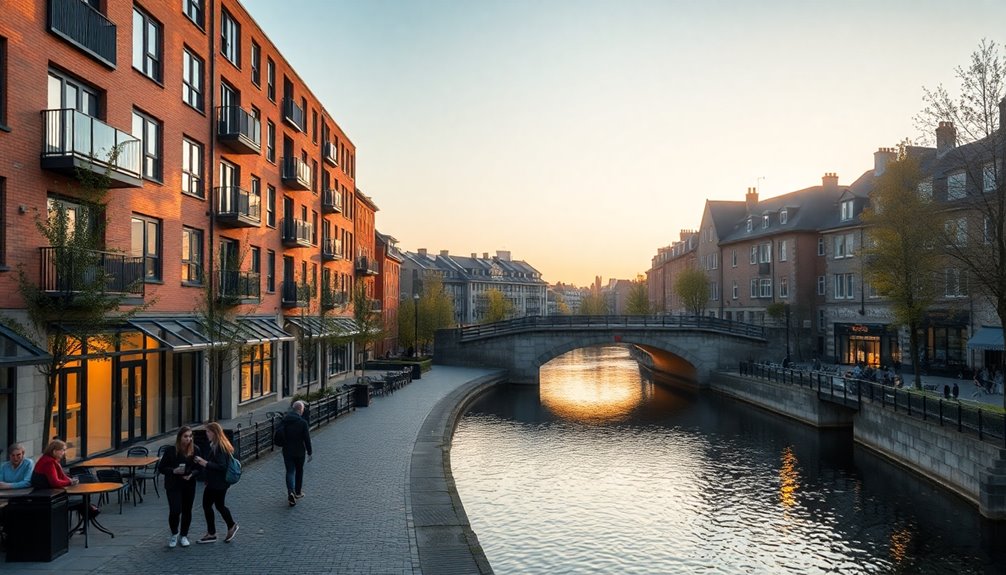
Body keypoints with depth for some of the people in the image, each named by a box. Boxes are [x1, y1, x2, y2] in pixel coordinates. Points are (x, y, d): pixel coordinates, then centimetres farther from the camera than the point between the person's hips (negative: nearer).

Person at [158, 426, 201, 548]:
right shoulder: (171, 450, -10)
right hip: (173, 485, -2)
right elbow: (161, 468, -5)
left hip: (189, 485, 2)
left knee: (187, 511, 9)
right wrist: (174, 471, -22)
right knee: (175, 510, -10)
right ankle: (174, 533, 17)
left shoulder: (195, 450, -5)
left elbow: (199, 468, 1)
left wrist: (191, 474, -19)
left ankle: (184, 535, 29)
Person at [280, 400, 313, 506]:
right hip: (299, 451, -2)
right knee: (299, 471, 17)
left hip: (287, 451, 2)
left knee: (290, 471, 8)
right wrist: (309, 452, -1)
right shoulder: (303, 422, -16)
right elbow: (307, 439, -12)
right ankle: (298, 492, 27)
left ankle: (290, 492, -9)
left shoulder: (284, 421, -3)